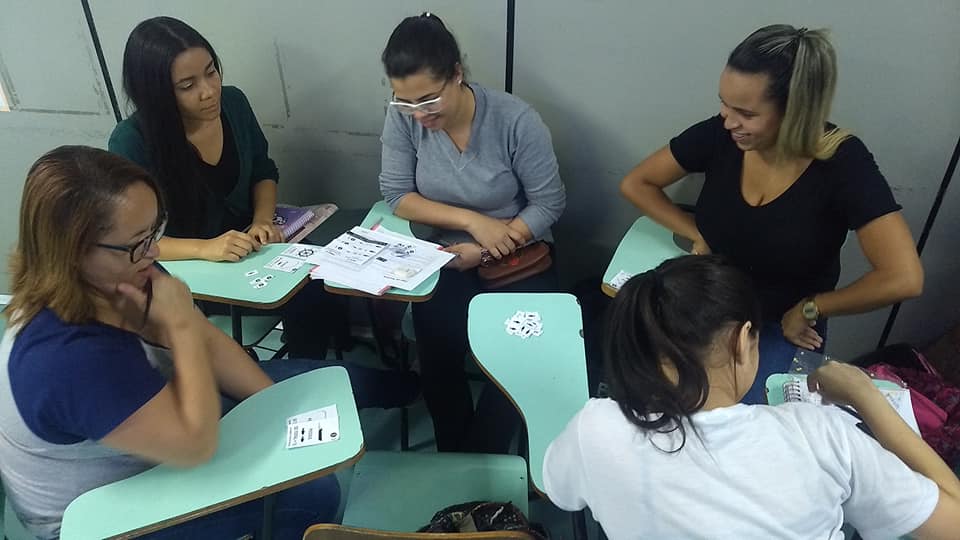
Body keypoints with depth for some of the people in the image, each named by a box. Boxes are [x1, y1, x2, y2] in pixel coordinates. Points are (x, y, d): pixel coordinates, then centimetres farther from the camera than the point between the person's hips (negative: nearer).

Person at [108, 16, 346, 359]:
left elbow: (264, 171, 8)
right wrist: (204, 248, -35)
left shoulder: (233, 102, -6)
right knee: (307, 299, -26)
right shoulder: (132, 142, -20)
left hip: (250, 246, 5)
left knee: (324, 288, -22)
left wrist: (263, 220, -11)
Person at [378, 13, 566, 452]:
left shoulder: (516, 120, -18)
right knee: (437, 358, -20)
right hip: (447, 257, 2)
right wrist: (472, 221, -20)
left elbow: (548, 204, -12)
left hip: (520, 259, -1)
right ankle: (452, 457, 9)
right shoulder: (402, 118, -11)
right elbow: (396, 195, -7)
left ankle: (480, 459, 11)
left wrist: (481, 253, -20)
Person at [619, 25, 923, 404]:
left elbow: (904, 279, -25)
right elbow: (636, 184, 1)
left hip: (782, 328, -2)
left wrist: (808, 309, -13)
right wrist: (697, 234, -8)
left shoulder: (841, 162, -20)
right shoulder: (720, 135, -12)